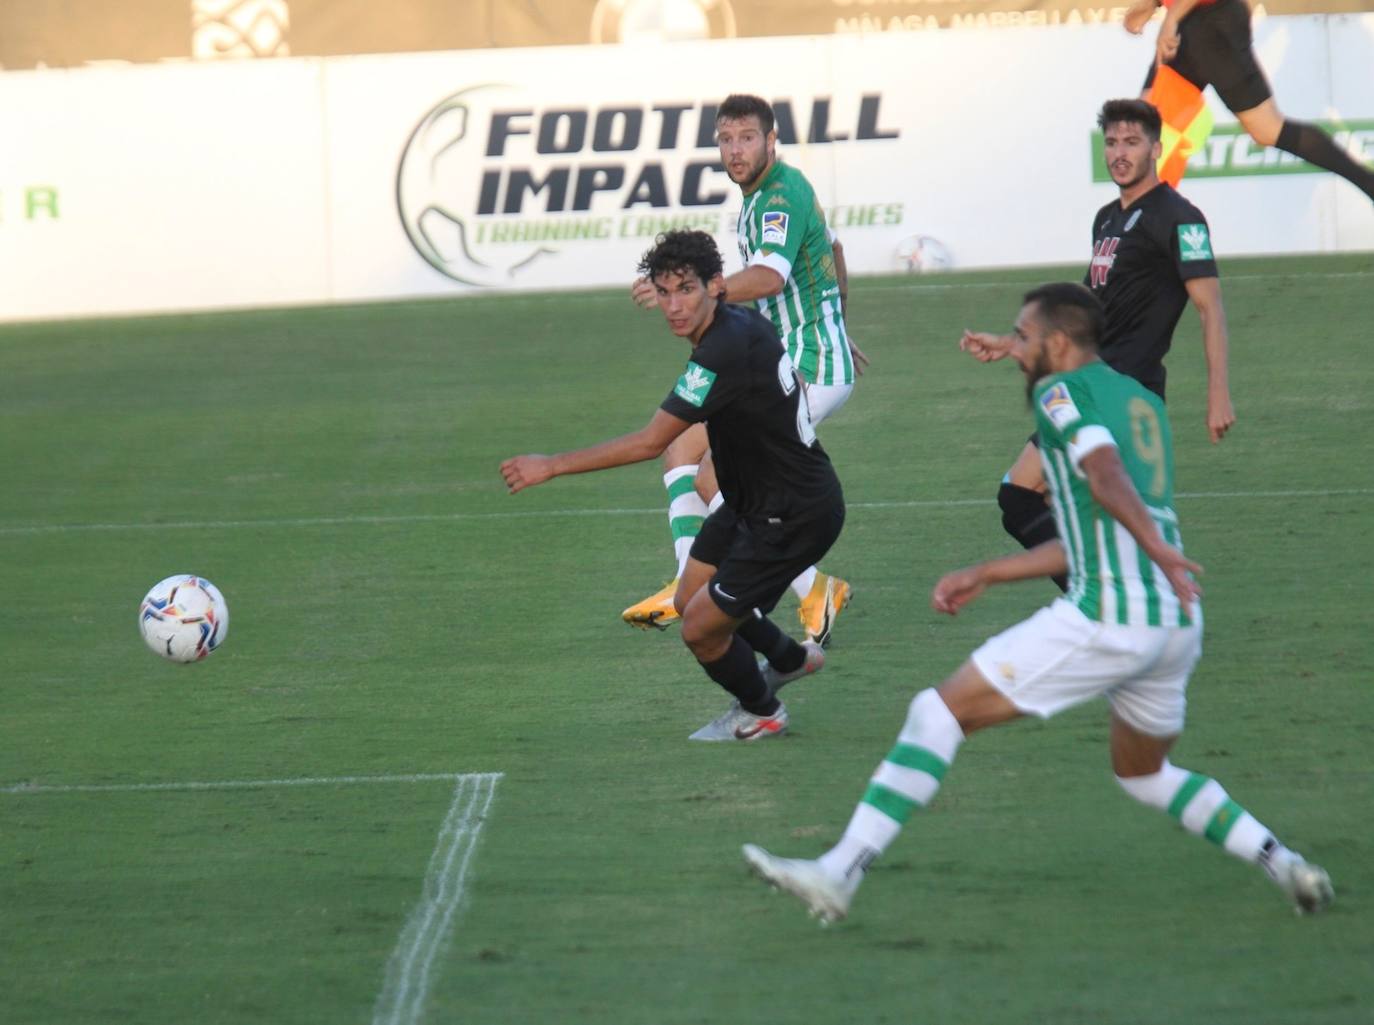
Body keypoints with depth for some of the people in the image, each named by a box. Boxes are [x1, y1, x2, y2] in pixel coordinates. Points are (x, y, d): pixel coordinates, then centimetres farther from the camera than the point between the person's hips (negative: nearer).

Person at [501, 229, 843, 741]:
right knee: (690, 601, 20)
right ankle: (789, 658, 45)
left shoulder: (723, 354, -32)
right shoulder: (741, 320, -3)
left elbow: (650, 443, -30)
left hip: (793, 516, -10)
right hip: (750, 502, 10)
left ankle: (760, 713, 26)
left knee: (701, 629, -1)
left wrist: (551, 466, -26)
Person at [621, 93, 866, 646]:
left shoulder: (782, 195, -18)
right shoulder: (770, 192, 14)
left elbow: (768, 278, -36)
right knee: (682, 448, 10)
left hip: (809, 371, -10)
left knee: (714, 477, -13)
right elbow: (832, 251, 31)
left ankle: (814, 592, -8)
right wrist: (837, 327, 41)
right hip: (785, 363, 11)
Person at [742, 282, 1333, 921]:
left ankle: (840, 872, -10)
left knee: (938, 712, -3)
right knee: (1143, 774, 30)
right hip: (1177, 625, 8)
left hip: (1108, 617, -8)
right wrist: (984, 575, 31)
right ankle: (1284, 866, 19)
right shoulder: (1145, 402, 26)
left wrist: (1156, 548, -34)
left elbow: (1105, 473, -19)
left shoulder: (1061, 390, 1)